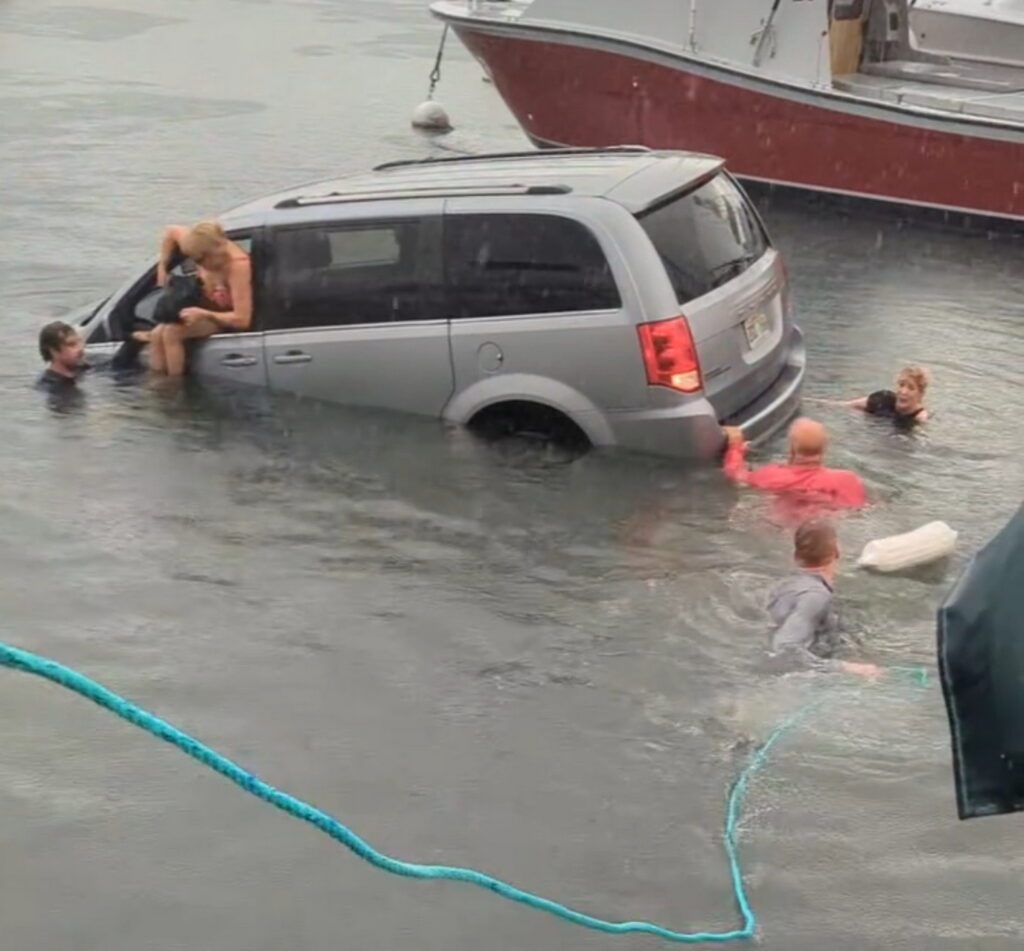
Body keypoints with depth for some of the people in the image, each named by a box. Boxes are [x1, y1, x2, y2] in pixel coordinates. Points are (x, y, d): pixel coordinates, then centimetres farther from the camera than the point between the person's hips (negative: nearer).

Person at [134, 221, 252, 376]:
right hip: (205, 309, 7)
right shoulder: (205, 247, -18)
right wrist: (162, 267, -1)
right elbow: (171, 231, 3)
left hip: (227, 319, -7)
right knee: (157, 334, -12)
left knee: (172, 333, -25)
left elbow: (243, 319, -36)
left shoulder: (237, 265, -35)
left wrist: (202, 314, -37)